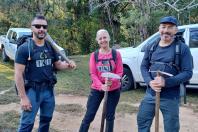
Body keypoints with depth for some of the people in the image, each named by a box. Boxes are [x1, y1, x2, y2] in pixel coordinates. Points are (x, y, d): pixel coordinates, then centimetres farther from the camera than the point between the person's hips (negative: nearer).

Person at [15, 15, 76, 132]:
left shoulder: (51, 47, 4)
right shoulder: (24, 48, -12)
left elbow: (57, 64, 14)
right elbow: (18, 74, -14)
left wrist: (68, 65, -10)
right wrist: (23, 97, -16)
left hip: (49, 89, 5)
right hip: (32, 90, -5)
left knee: (46, 120, 19)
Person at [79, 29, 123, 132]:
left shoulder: (116, 54, -5)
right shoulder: (94, 55, -3)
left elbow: (120, 72, -7)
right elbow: (92, 74, -7)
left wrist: (112, 81, -26)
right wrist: (101, 86, -23)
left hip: (114, 89, 0)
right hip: (97, 89, 0)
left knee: (110, 116, 13)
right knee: (89, 115, 2)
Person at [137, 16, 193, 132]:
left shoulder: (182, 48, -8)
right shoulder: (151, 47, 5)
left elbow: (188, 73, -11)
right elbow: (144, 66, 7)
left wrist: (166, 82, -23)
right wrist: (149, 82, -14)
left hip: (171, 97, -4)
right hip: (150, 94, 4)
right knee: (142, 122, 16)